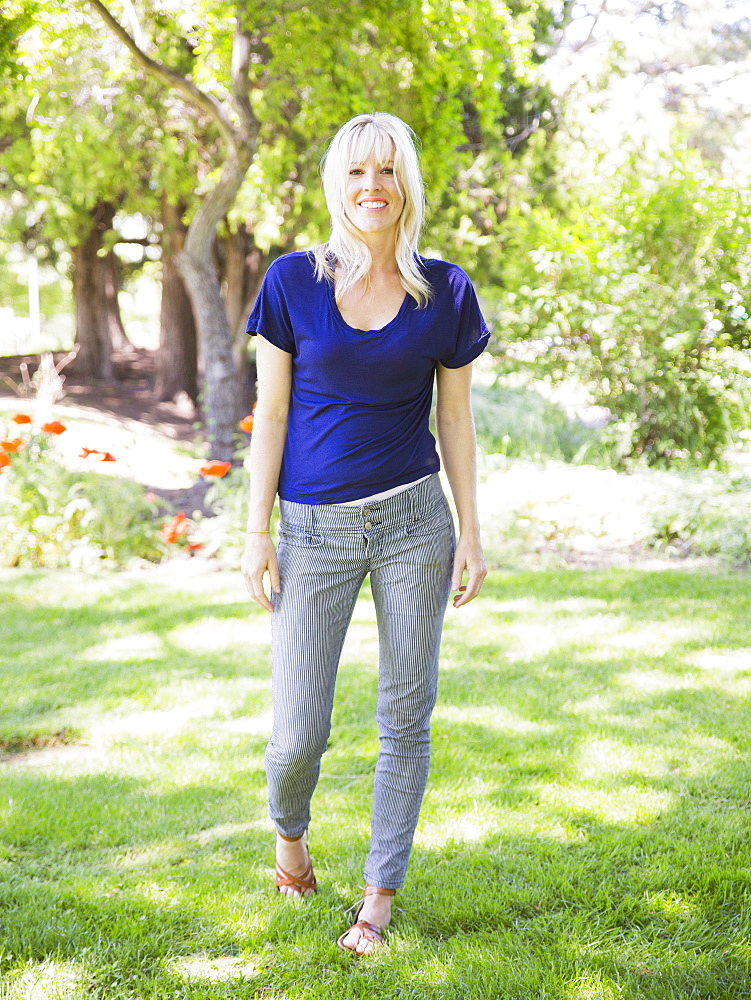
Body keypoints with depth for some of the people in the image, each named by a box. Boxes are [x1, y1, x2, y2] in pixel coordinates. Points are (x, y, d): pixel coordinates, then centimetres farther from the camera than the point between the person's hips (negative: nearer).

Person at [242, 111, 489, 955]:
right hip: (316, 530, -1)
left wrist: (471, 531, 4)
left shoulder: (445, 292, 1)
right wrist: (257, 533, -3)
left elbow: (455, 418, 6)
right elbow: (271, 412, 0)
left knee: (405, 718, 6)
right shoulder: (293, 282, -2)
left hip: (414, 522, 1)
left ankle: (380, 894, 23)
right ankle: (289, 830, 36)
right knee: (298, 734, 0)